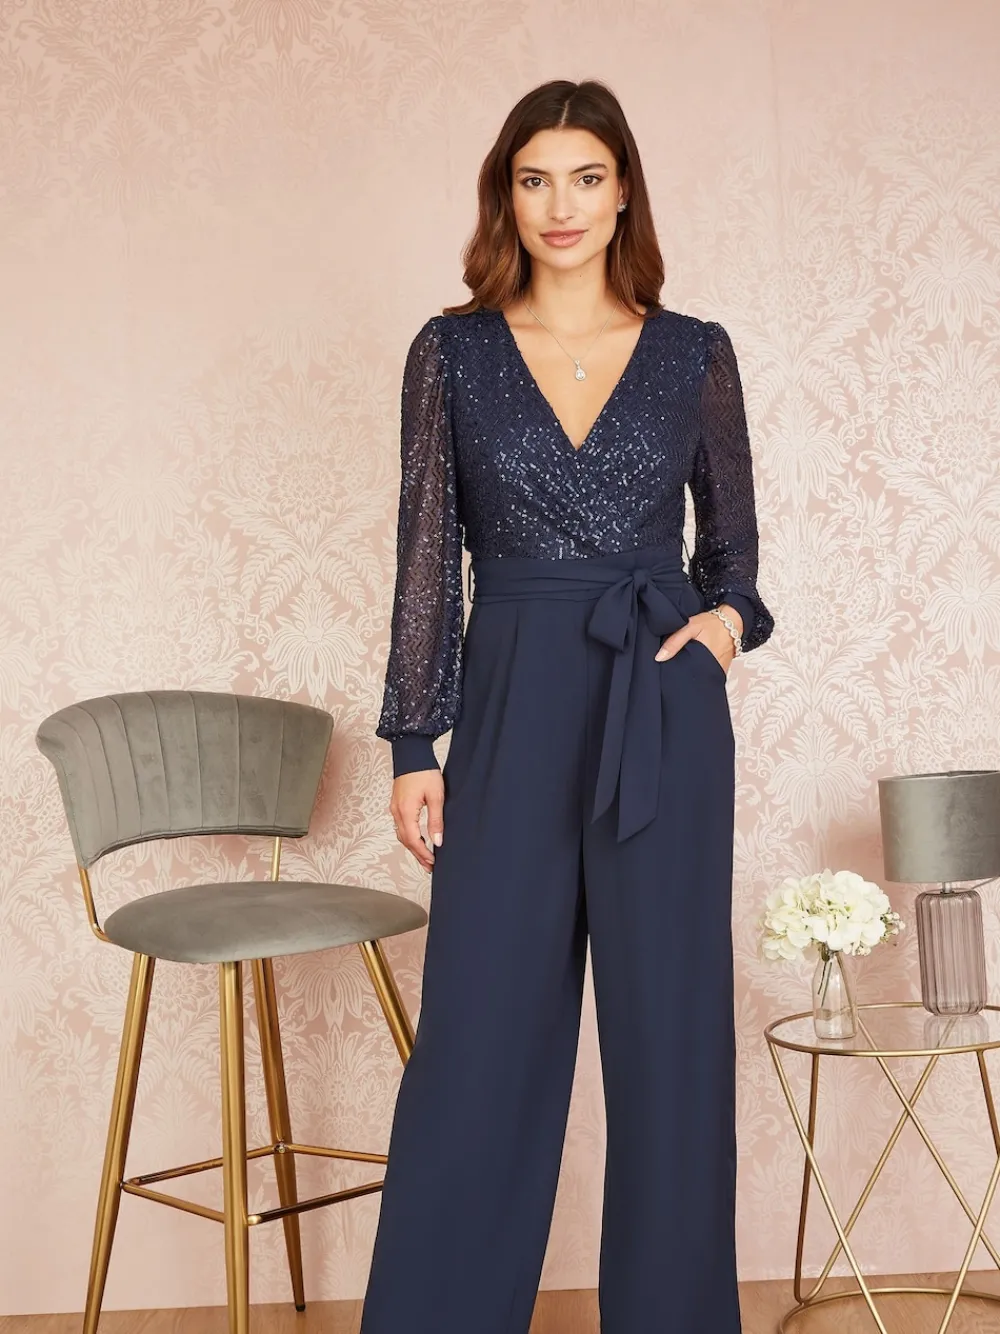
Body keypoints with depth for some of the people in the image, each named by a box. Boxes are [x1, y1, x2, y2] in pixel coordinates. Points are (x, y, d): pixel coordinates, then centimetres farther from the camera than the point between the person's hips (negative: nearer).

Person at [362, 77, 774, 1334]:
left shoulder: (695, 353, 6)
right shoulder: (452, 351, 4)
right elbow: (426, 557, 3)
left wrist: (726, 618, -6)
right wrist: (413, 746, -1)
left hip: (664, 714, 1)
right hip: (513, 709, 0)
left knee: (670, 1029, 6)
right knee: (480, 1033, 2)